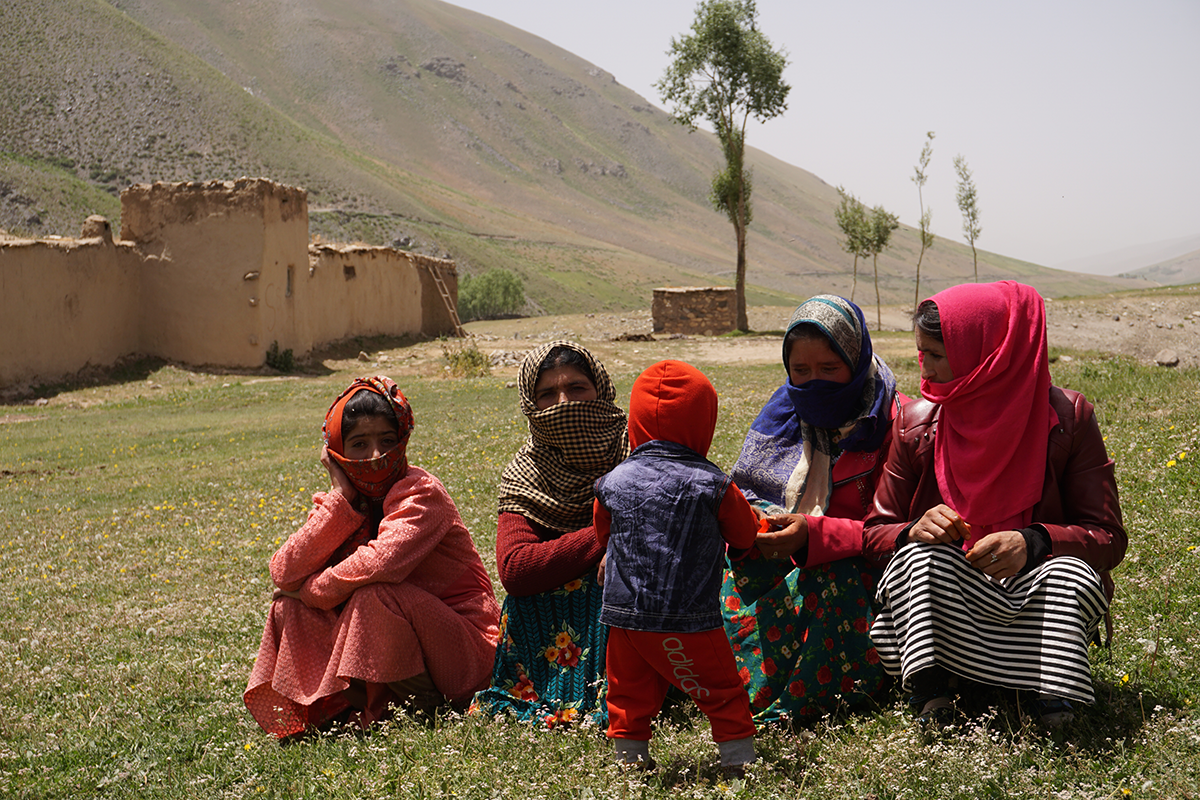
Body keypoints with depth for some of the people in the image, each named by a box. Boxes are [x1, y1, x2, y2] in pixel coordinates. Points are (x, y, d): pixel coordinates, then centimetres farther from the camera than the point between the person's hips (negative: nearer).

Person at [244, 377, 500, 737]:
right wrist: (342, 498, -16)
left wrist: (313, 589, -17)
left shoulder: (421, 492, -17)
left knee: (375, 596, -32)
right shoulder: (341, 500, 3)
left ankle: (424, 708, -13)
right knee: (290, 607, -4)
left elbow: (381, 563, -36)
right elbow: (284, 573, -11)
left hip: (464, 649, -6)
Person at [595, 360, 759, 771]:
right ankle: (741, 761, 13)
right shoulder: (711, 483, -7)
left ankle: (630, 762, 27)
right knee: (722, 691, 9)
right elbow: (745, 536, 6)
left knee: (630, 694, 18)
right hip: (688, 620, -3)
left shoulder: (613, 482, 1)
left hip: (623, 616, 4)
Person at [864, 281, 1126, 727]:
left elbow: (1109, 538, -9)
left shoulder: (1065, 417, -7)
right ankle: (931, 691, -29)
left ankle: (1052, 705, -22)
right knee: (920, 558, -29)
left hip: (1030, 602, -1)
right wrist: (914, 531, -23)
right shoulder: (918, 423, -1)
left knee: (1072, 575, -31)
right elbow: (875, 532, 2)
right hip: (944, 603, 1)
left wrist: (1032, 543, -30)